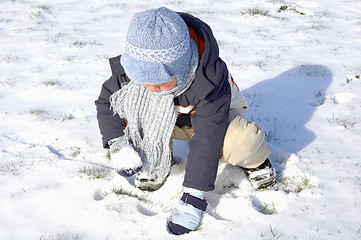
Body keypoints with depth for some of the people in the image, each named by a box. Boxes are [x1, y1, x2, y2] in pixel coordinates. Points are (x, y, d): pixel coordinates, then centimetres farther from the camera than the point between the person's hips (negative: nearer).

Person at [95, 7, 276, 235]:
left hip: (211, 116, -3)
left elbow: (207, 140, -40)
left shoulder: (210, 80, -41)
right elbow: (106, 102, -12)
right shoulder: (131, 69, -29)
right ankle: (157, 164, -3)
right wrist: (118, 144, -28)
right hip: (169, 121, 3)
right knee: (139, 111, -32)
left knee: (242, 142, -36)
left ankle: (254, 161, 2)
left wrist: (193, 197, -41)